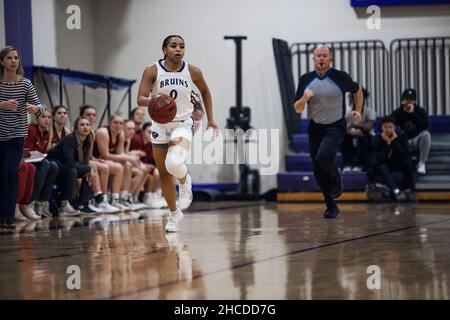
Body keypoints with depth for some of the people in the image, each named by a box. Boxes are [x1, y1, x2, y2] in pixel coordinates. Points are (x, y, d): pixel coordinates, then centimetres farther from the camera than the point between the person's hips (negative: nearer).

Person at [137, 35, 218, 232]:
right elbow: (140, 99, -16)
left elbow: (205, 92, 12)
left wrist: (210, 119, 11)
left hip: (183, 124, -2)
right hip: (160, 125, 2)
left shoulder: (192, 72, -6)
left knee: (174, 163, -29)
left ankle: (185, 181, 7)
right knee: (164, 173, 9)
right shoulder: (152, 71, -10)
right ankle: (174, 214, 28)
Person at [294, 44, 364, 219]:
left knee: (323, 157, -29)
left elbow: (357, 90, 11)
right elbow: (297, 109, -1)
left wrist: (358, 111, 2)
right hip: (315, 128, 4)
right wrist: (304, 99, -21)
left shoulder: (340, 77, -9)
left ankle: (336, 178, 5)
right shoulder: (306, 79, -3)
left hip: (335, 127, -4)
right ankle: (331, 207, 20)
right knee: (318, 172, 4)